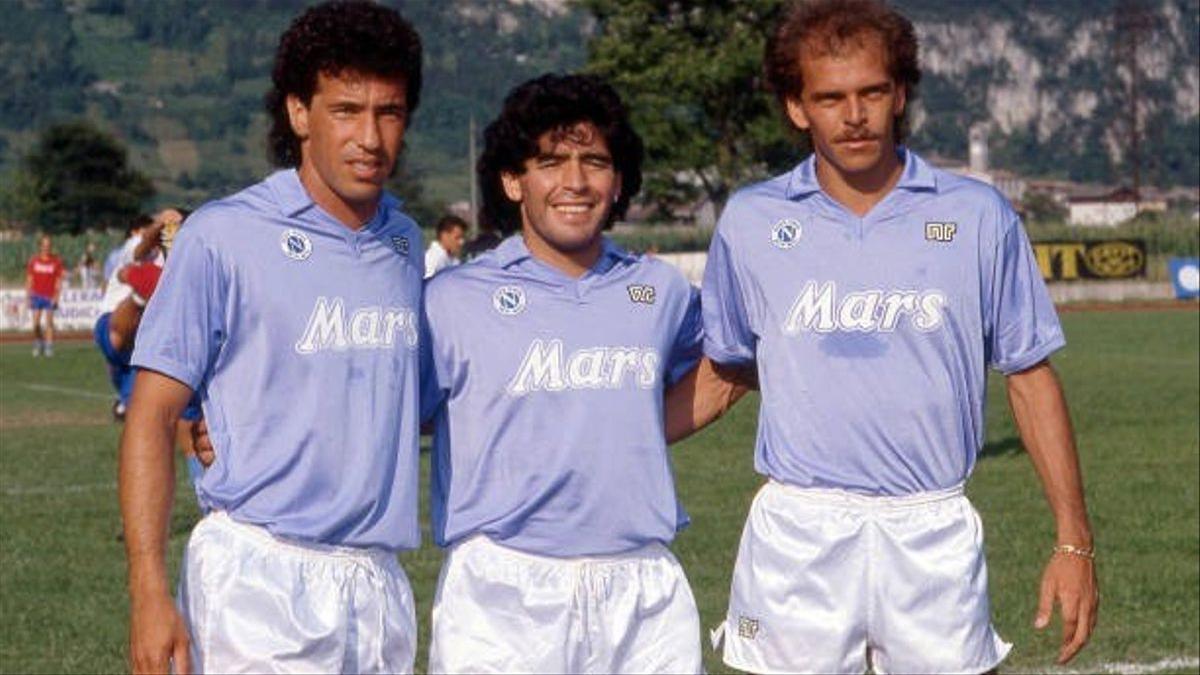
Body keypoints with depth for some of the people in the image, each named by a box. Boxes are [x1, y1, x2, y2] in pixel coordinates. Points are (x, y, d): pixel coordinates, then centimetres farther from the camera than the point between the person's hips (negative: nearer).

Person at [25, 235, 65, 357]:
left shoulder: (56, 261, 0)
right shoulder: (33, 260, 3)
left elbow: (59, 281, 2)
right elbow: (29, 279, 8)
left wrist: (56, 296, -8)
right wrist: (28, 296, 3)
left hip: (50, 297, -1)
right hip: (36, 295, 1)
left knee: (49, 321, -5)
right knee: (36, 323, -3)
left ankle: (49, 347, -2)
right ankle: (38, 344, 16)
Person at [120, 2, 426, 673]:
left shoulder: (406, 244, 12)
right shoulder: (222, 237, -5)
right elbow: (153, 415, -6)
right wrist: (150, 592, -14)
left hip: (381, 584, 6)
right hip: (257, 578, -5)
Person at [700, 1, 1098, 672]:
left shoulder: (979, 216, 3)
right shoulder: (751, 221, 5)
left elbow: (1030, 378, 5)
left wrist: (1074, 540, 2)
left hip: (936, 537, 0)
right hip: (796, 535, 0)